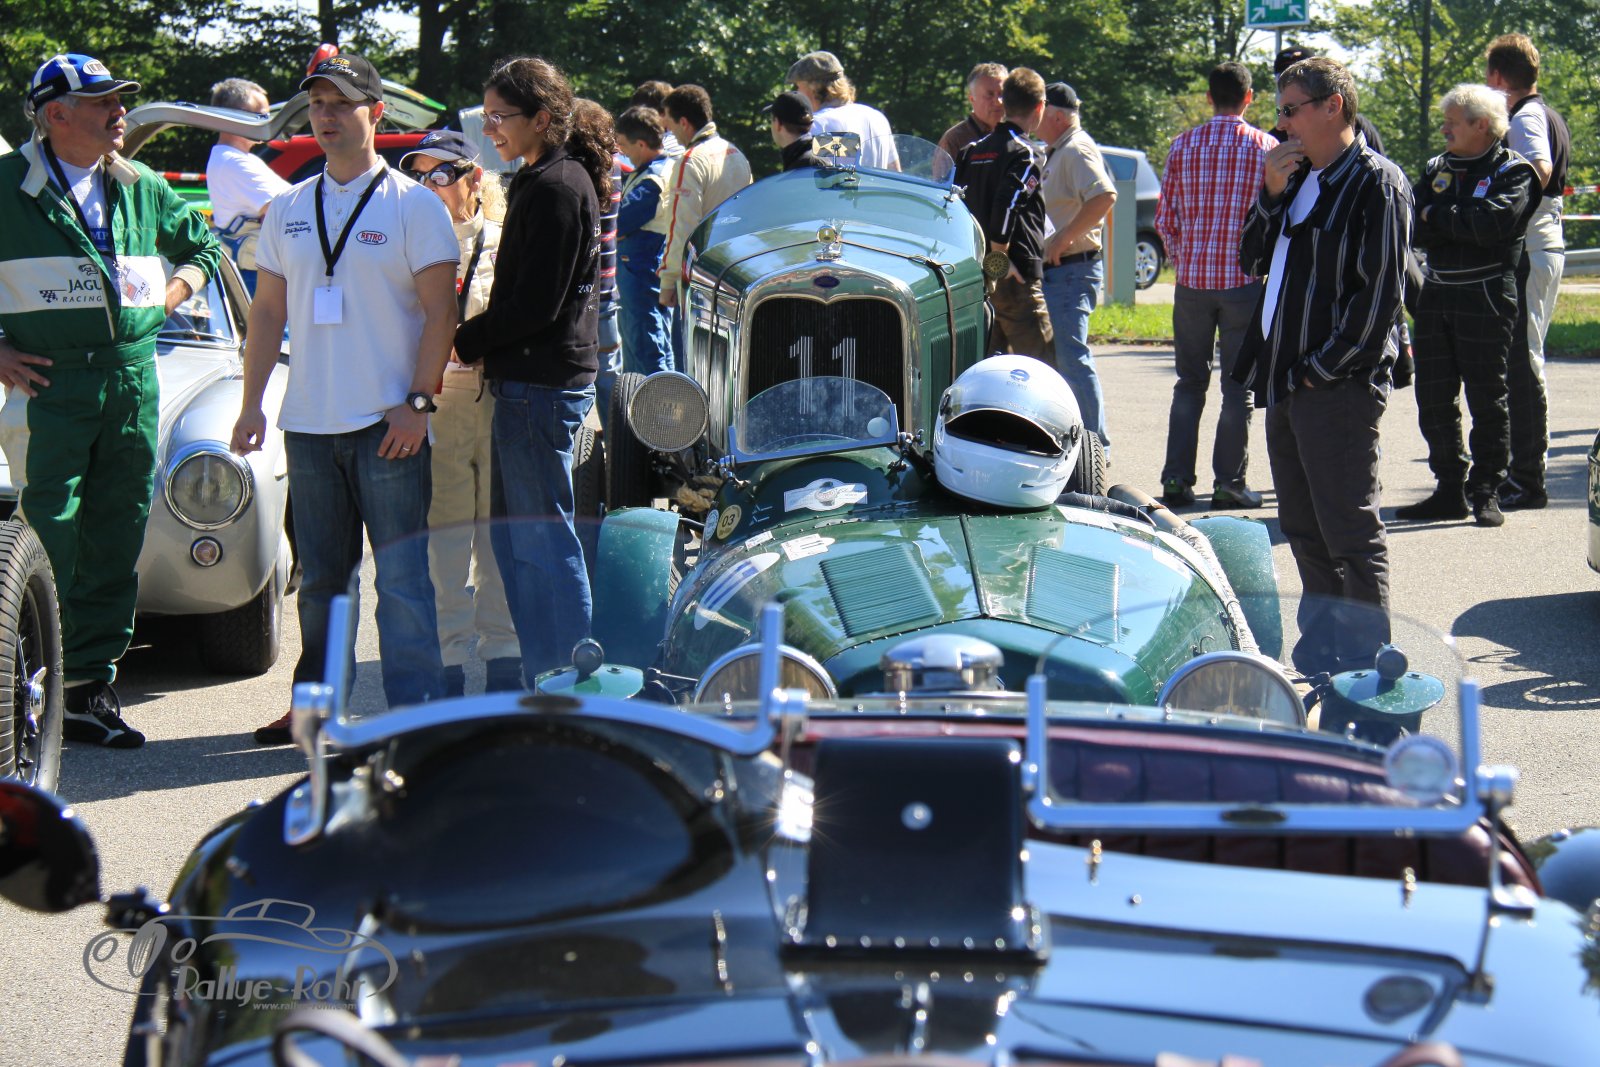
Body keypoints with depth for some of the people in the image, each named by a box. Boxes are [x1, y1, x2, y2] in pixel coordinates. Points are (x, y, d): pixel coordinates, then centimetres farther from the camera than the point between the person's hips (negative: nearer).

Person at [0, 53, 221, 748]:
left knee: (115, 546, 6)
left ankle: (93, 688, 14)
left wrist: (172, 295, 10)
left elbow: (202, 247, 28)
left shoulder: (141, 188, 13)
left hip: (133, 379, 5)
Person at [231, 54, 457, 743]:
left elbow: (440, 310, -6)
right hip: (308, 425, 5)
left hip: (387, 426, -5)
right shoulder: (289, 210, 12)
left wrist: (418, 402, -13)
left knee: (402, 577, -7)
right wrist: (252, 401, 9)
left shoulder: (413, 205, -2)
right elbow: (268, 311, 15)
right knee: (319, 577, 13)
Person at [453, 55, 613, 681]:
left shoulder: (555, 188, -16)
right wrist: (481, 344, 7)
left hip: (541, 384, -11)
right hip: (529, 380, 11)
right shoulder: (540, 180, 16)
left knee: (543, 538, -5)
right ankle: (542, 682, 23)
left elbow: (535, 306, -20)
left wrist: (464, 341, -9)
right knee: (513, 533, 15)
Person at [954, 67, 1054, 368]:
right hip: (1014, 276, -8)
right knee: (1042, 364, -6)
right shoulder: (1026, 154, -8)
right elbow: (1005, 205, -22)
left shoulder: (972, 151, 14)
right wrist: (999, 259, -16)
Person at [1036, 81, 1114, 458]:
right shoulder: (1058, 152, 18)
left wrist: (1062, 239, -26)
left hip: (1072, 269, -11)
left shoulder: (1076, 150, -14)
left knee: (1072, 356, -11)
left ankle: (1096, 443, -9)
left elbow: (1104, 196, -30)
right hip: (1054, 270, 11)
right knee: (1054, 355, 15)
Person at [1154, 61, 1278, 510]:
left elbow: (1165, 219, 3)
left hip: (1192, 282, 2)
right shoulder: (1266, 147, -4)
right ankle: (1229, 483, 4)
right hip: (1245, 282, -2)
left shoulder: (1183, 145, 2)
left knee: (1189, 383, 11)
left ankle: (1177, 480, 9)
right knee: (1238, 387, 4)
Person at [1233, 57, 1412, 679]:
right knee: (1303, 529, 13)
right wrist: (1271, 194, 2)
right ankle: (1319, 656, 22)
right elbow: (1253, 262, 16)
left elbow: (1381, 291, -14)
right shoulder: (1300, 179, 16)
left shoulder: (1376, 183, -9)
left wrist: (1323, 368, -15)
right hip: (1284, 381, 9)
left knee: (1350, 533, -5)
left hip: (1339, 386, -8)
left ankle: (1365, 666, 1)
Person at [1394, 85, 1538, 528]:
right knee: (1433, 400, 6)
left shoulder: (1512, 171, -3)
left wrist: (1438, 216, -9)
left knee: (1486, 400, 0)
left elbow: (1496, 222, -20)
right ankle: (1450, 489, 15)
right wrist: (1463, 223, -13)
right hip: (1436, 293, 6)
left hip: (1485, 296, -6)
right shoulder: (1437, 168, 14)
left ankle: (1486, 494, 8)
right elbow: (1414, 228, 3)